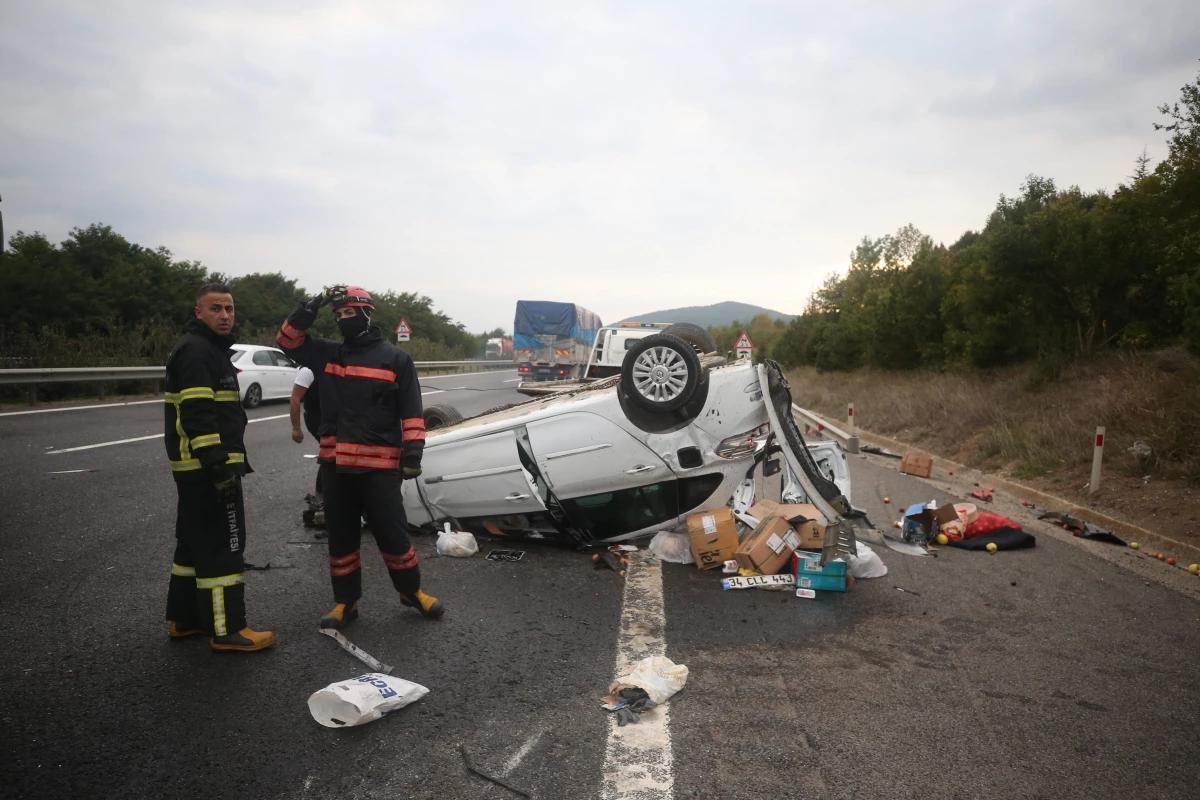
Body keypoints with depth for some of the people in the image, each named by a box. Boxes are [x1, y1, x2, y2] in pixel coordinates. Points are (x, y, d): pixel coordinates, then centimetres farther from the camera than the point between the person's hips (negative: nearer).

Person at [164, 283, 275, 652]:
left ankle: (184, 619, 28)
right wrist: (218, 465, -27)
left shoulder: (210, 349, 20)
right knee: (221, 545, -7)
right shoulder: (196, 351, -14)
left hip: (197, 469, 11)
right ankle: (226, 630, -1)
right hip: (207, 467, -11)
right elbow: (197, 415, -23)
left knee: (195, 541, 17)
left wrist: (225, 461, 28)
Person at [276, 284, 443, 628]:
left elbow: (411, 410, -4)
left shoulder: (395, 358, -2)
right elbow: (289, 339, 9)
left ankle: (412, 590, 24)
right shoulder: (327, 354, 11)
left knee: (392, 534, 3)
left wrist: (412, 452, -11)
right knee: (341, 537, 12)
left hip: (379, 465, -4)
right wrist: (314, 304, -1)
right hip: (335, 464, 4)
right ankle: (345, 601, 26)